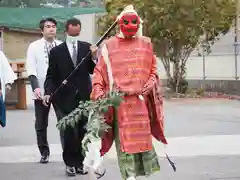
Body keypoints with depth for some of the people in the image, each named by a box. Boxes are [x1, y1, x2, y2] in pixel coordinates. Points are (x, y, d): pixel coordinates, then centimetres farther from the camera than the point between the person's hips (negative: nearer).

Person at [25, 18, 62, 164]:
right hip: (42, 91, 0)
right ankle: (44, 153, 19)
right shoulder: (34, 46, 2)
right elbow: (31, 69, -4)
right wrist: (35, 87, -17)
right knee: (41, 124, 7)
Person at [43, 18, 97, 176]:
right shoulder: (56, 51, 3)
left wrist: (93, 58, -12)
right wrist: (48, 92, -10)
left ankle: (80, 162, 18)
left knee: (83, 132, 6)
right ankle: (70, 163, 10)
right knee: (69, 132, -5)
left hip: (84, 96, 2)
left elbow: (93, 71, 5)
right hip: (66, 98, -2)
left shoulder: (87, 47, 7)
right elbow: (51, 76, 4)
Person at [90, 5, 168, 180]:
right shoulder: (109, 46, 5)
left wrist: (149, 85, -3)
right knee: (124, 138, -4)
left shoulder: (146, 43, 10)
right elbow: (100, 71, 4)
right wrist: (98, 93, -8)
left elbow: (153, 70, 14)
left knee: (142, 136, 5)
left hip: (141, 98, 2)